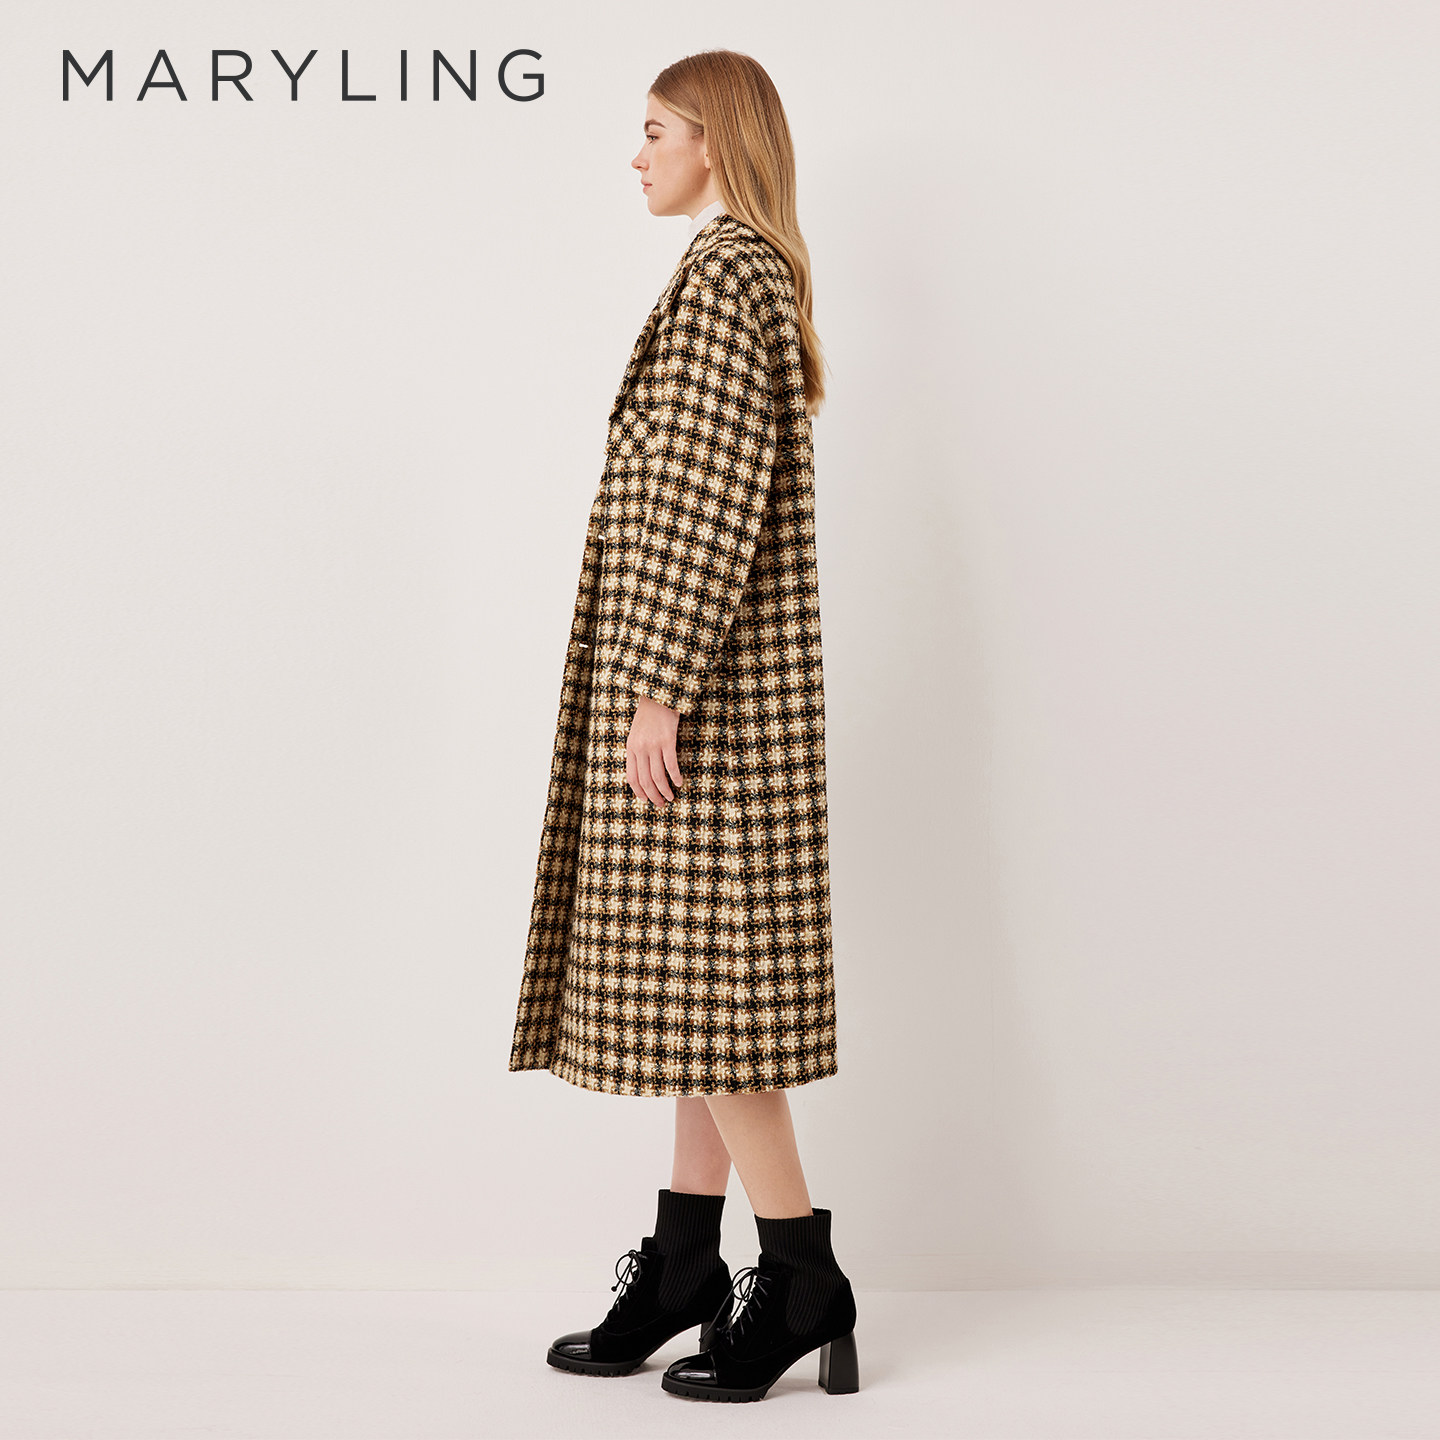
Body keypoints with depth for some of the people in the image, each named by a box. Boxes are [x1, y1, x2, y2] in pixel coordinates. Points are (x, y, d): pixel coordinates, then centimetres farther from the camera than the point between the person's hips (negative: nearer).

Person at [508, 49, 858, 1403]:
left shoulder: (721, 277, -12)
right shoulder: (756, 275, 19)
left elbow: (714, 495, -21)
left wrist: (660, 684, -22)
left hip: (698, 677, -10)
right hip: (721, 684, 10)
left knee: (698, 969, -6)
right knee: (693, 975, 11)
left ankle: (800, 1274, 1)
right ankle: (684, 1265, 19)